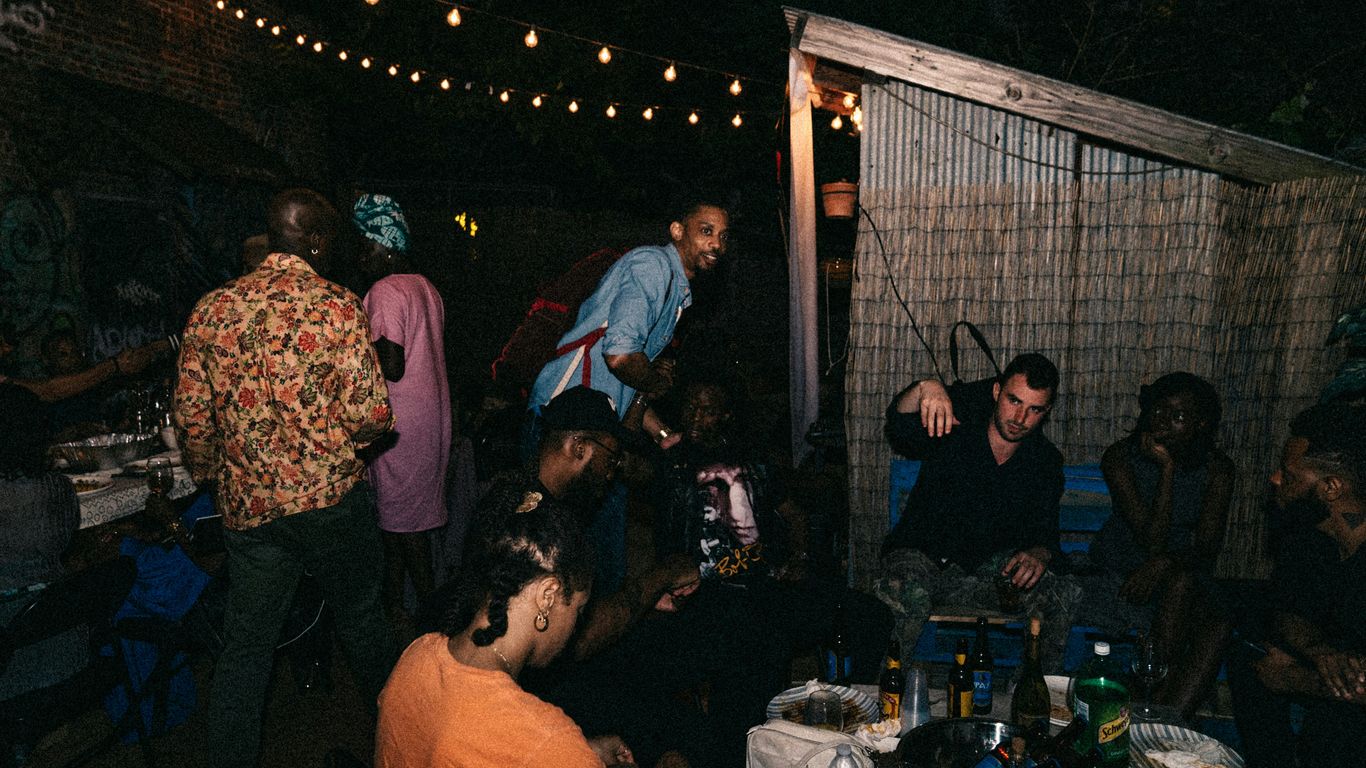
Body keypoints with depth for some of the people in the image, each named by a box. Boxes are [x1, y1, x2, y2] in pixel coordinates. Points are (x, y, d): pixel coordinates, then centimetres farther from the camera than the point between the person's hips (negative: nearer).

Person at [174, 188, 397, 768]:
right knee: (360, 619, 17)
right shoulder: (339, 307, -12)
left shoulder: (211, 310, 1)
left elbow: (191, 416, 4)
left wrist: (213, 480, 20)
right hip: (331, 497, -3)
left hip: (246, 503, 3)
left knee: (244, 645, 13)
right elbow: (371, 416, -16)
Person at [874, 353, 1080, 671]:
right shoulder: (956, 422, -9)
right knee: (909, 593, -38)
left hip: (988, 566, 4)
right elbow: (900, 425, -27)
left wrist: (1040, 554, -21)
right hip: (920, 557, -4)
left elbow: (1045, 531, 4)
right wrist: (923, 389, -50)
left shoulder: (1045, 461, 3)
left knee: (1065, 596, -19)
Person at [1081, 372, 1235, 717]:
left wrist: (1165, 563, -30)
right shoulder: (1120, 457, -13)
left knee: (1217, 629, -30)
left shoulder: (1217, 469, -5)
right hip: (1119, 570, -2)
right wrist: (1166, 469, -26)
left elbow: (1207, 549, -9)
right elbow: (1151, 541, -21)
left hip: (1187, 577, 2)